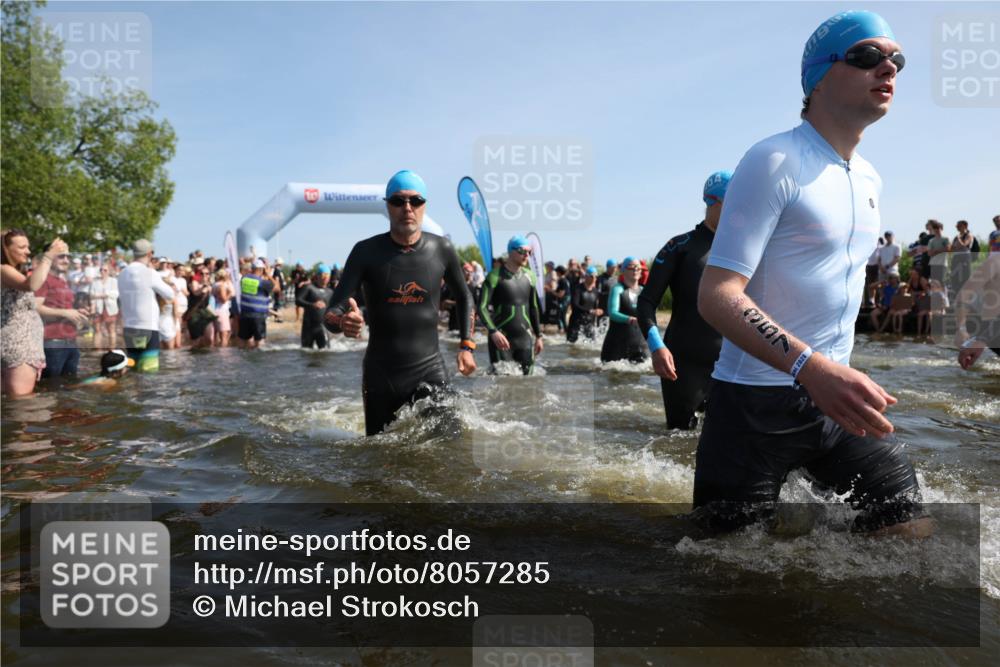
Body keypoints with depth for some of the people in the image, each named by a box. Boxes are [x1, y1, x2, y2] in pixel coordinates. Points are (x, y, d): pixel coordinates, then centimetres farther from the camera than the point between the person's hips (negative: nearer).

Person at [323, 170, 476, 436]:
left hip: (430, 371, 0)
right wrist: (342, 322, -34)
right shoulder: (366, 251, -6)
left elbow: (463, 298, 16)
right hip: (380, 376, 0)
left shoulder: (441, 249, -1)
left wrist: (466, 346, 5)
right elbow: (332, 312, -11)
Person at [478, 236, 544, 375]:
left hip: (525, 337, 6)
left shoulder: (529, 276, 9)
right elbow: (482, 307, -16)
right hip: (501, 337, -6)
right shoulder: (495, 276, -10)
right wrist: (493, 332, -30)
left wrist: (538, 335, 16)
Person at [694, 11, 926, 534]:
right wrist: (812, 368, -35)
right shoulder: (774, 162, -15)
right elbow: (716, 296, -23)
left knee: (911, 530, 7)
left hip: (838, 393, 7)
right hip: (757, 402, -7)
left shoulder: (870, 180, 12)